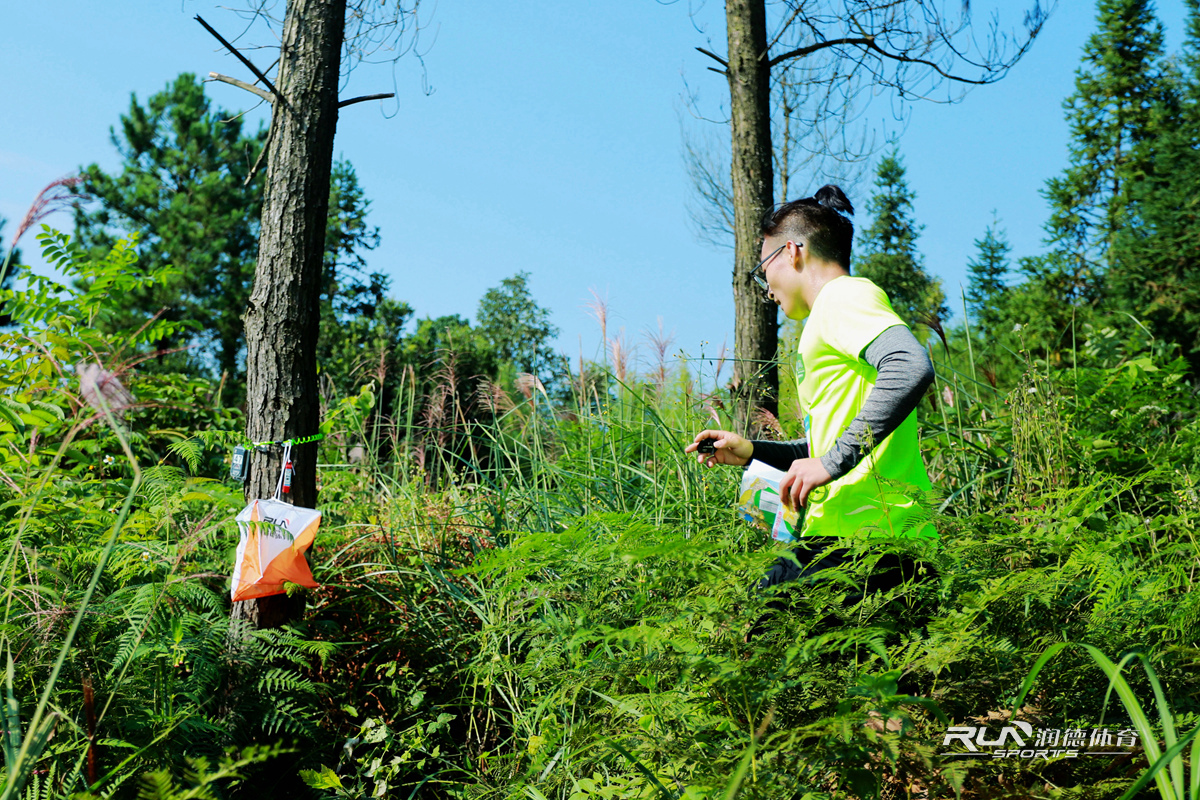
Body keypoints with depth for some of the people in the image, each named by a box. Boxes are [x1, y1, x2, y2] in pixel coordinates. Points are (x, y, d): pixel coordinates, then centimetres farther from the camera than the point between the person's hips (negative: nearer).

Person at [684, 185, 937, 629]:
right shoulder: (834, 313, 27)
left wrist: (831, 462, -23)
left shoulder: (845, 294, -4)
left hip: (863, 538, -10)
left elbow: (912, 368, -24)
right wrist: (753, 451, 20)